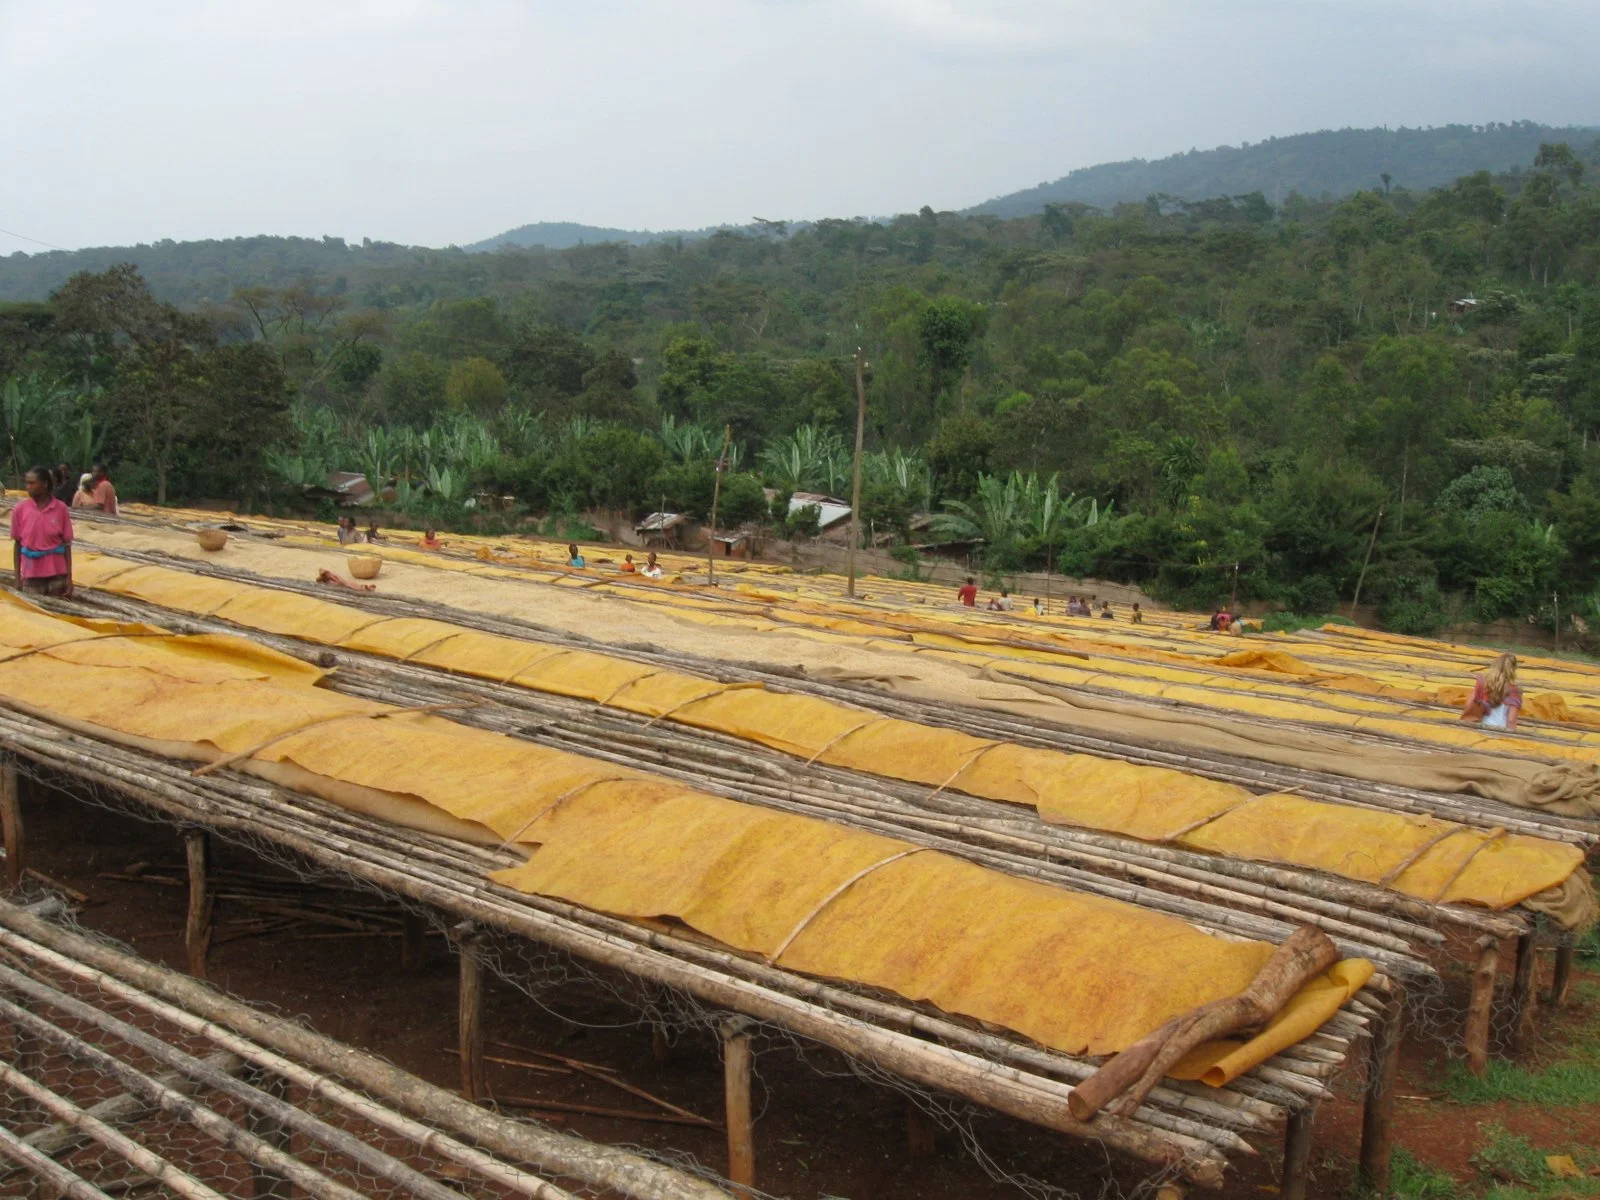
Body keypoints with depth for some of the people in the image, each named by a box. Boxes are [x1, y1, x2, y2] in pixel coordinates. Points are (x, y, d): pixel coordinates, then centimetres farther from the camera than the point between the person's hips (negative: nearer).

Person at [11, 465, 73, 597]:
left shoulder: (61, 509, -4)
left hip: (57, 574, 0)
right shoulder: (20, 509, -2)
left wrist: (69, 577, -2)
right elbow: (17, 543, 4)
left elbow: (67, 544, 0)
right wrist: (17, 578, 2)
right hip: (31, 575, 0)